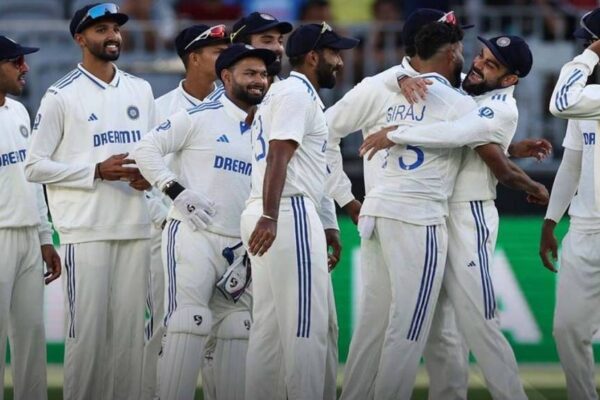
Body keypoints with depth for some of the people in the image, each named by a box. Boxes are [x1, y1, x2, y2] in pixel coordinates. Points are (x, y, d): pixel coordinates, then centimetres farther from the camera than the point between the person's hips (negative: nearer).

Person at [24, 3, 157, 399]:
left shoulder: (141, 90, 14)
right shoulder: (62, 95, -2)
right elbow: (36, 166, -4)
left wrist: (149, 174, 0)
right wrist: (96, 171, -14)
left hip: (135, 228, 5)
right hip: (87, 230, -5)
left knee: (130, 332, 4)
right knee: (87, 333, -7)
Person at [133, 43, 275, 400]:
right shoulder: (199, 117, -3)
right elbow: (146, 149, -7)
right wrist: (177, 191, -16)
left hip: (240, 248, 6)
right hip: (193, 237, -6)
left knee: (239, 331, 4)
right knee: (188, 327, -14)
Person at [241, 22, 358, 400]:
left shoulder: (282, 92, 25)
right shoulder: (297, 93, -6)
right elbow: (278, 156, -19)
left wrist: (326, 226, 29)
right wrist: (270, 217, -29)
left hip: (272, 218, 10)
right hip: (289, 215, -10)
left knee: (269, 327, 8)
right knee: (308, 327, -11)